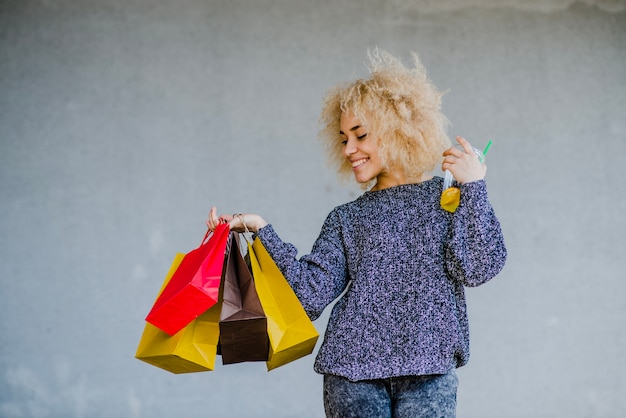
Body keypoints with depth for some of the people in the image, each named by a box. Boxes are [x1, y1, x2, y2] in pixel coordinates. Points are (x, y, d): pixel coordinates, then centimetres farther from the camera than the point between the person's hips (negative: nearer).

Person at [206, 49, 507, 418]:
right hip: (352, 373, 2)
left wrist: (473, 186, -7)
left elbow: (479, 268, -4)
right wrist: (261, 230, -2)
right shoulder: (346, 219, 15)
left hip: (428, 373, -2)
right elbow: (310, 293, 3)